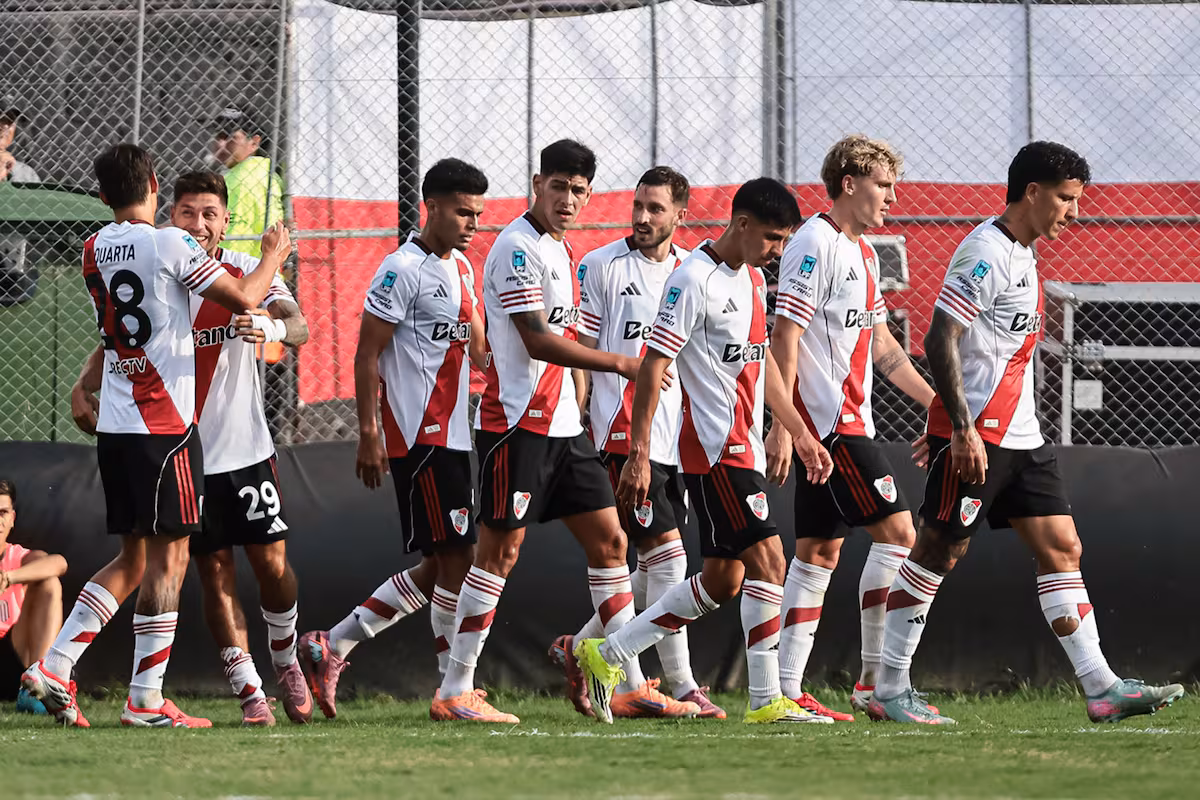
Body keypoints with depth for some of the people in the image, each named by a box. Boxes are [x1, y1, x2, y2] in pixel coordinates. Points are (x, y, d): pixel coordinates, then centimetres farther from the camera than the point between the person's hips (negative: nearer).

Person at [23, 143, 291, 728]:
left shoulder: (94, 251, 10)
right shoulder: (170, 245, -11)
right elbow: (243, 299, -6)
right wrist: (273, 257, 12)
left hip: (115, 426, 7)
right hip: (165, 423, -7)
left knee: (133, 558, 14)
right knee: (169, 556, -2)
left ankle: (53, 668, 4)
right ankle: (146, 700, -4)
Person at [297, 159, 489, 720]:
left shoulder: (462, 268, 16)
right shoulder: (403, 270, -11)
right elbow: (367, 353, -13)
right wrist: (368, 434, -17)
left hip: (453, 436, 9)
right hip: (419, 437, -9)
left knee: (442, 566, 8)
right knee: (457, 556, -9)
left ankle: (333, 647, 13)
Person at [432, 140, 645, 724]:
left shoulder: (559, 249, 16)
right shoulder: (518, 248, -13)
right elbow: (537, 341, -19)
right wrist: (620, 363, -16)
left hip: (561, 425, 9)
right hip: (515, 423, -9)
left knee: (608, 540, 7)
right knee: (499, 550, -7)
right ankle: (454, 692, -3)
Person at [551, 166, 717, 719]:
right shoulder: (602, 266, -3)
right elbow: (579, 349, -3)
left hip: (677, 438, 6)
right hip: (624, 432, -6)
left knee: (656, 568, 7)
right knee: (666, 551, -12)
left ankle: (579, 648, 25)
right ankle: (680, 686, -10)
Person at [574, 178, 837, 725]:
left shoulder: (752, 279, 15)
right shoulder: (694, 280, -14)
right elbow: (652, 365, -16)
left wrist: (802, 435, 23)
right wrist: (639, 454, -20)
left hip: (743, 448, 10)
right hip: (717, 449, -10)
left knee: (723, 581, 9)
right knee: (768, 561, -13)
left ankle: (605, 656, 15)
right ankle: (766, 700, -10)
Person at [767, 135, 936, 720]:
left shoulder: (863, 252, 19)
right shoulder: (815, 245, -12)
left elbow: (881, 345, 24)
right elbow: (785, 338, -16)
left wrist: (939, 402, 20)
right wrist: (782, 426, -21)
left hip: (845, 423, 10)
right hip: (828, 422, -10)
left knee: (820, 552, 7)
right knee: (897, 530, -12)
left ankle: (787, 690, 7)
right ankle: (876, 681, -10)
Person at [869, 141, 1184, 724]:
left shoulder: (1022, 255, 17)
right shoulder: (986, 254, -14)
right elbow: (940, 341, -20)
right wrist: (962, 429, -24)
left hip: (1019, 435, 10)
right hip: (974, 434, -10)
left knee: (1062, 548, 3)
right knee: (938, 552, -4)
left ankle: (1101, 688, 0)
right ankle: (889, 692, 3)